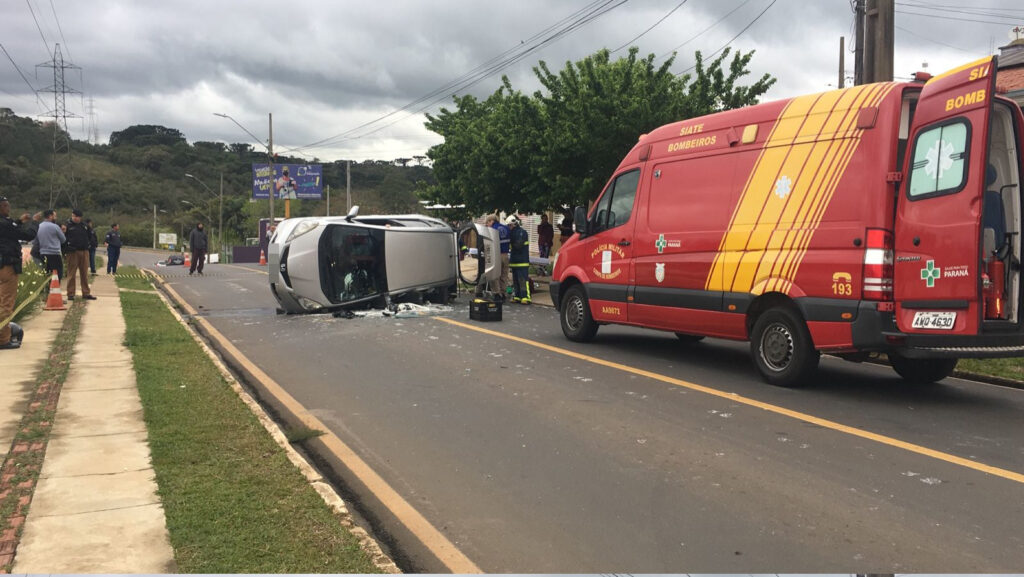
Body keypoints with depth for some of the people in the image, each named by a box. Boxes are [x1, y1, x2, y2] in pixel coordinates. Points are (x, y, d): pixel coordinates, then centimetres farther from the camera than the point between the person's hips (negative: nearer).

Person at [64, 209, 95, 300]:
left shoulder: (84, 226, 13)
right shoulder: (68, 225, -1)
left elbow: (89, 236, 23)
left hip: (84, 251, 4)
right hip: (73, 252, -4)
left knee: (85, 273, 8)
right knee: (71, 273, 0)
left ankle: (86, 293, 14)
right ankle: (70, 294, 5)